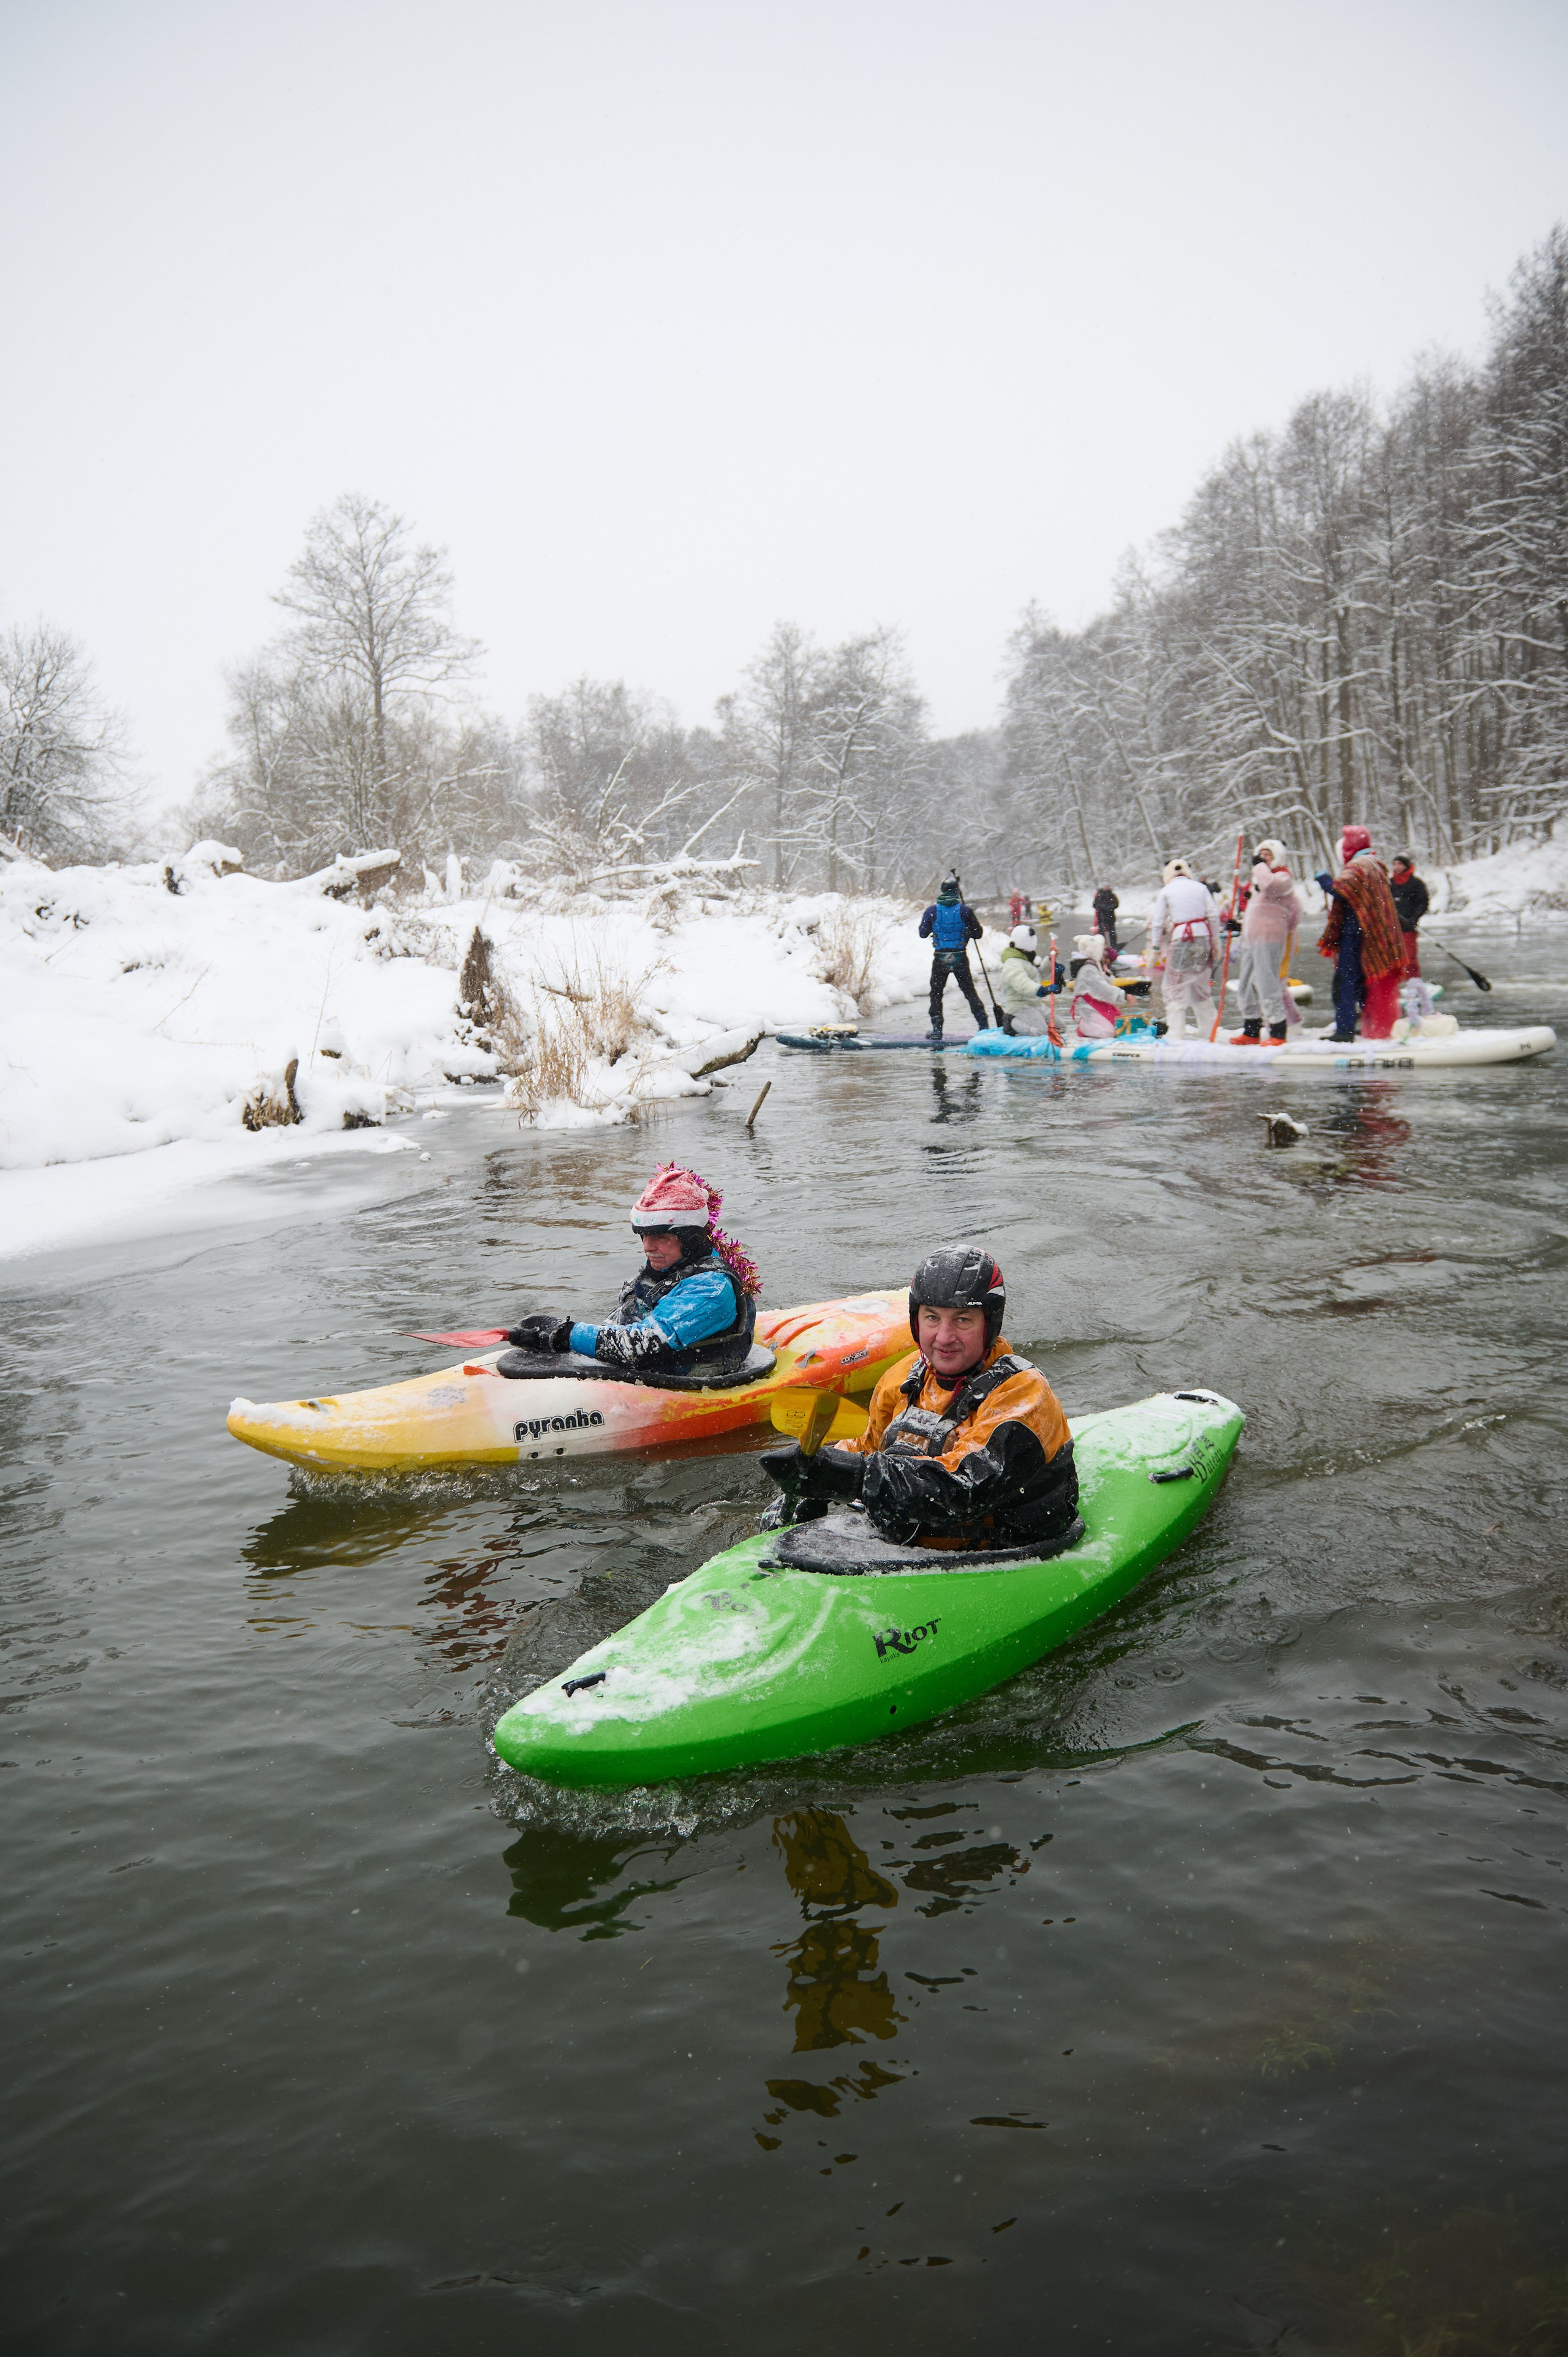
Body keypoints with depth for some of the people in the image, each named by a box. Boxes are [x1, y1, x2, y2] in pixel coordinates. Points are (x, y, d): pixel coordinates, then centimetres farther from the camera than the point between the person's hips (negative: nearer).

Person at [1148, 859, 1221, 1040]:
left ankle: (1176, 1035, -7)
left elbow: (1158, 922, 1)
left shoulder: (1165, 891, 2)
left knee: (1175, 990, 0)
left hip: (1180, 940, -3)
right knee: (1202, 988, 15)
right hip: (1203, 937, 4)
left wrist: (1155, 947, 9)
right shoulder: (1201, 888, 8)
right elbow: (1213, 916, 5)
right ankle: (1207, 1031, 18)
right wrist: (1216, 943, 12)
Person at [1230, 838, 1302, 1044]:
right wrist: (1240, 923, 20)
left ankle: (1277, 1033, -10)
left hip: (1269, 940, -10)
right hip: (1250, 940, 10)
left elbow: (1270, 886, -29)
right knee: (1246, 984, 11)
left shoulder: (1283, 877, -5)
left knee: (1267, 984, -13)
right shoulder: (1259, 877, 23)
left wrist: (1260, 865, -14)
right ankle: (1251, 1032, 18)